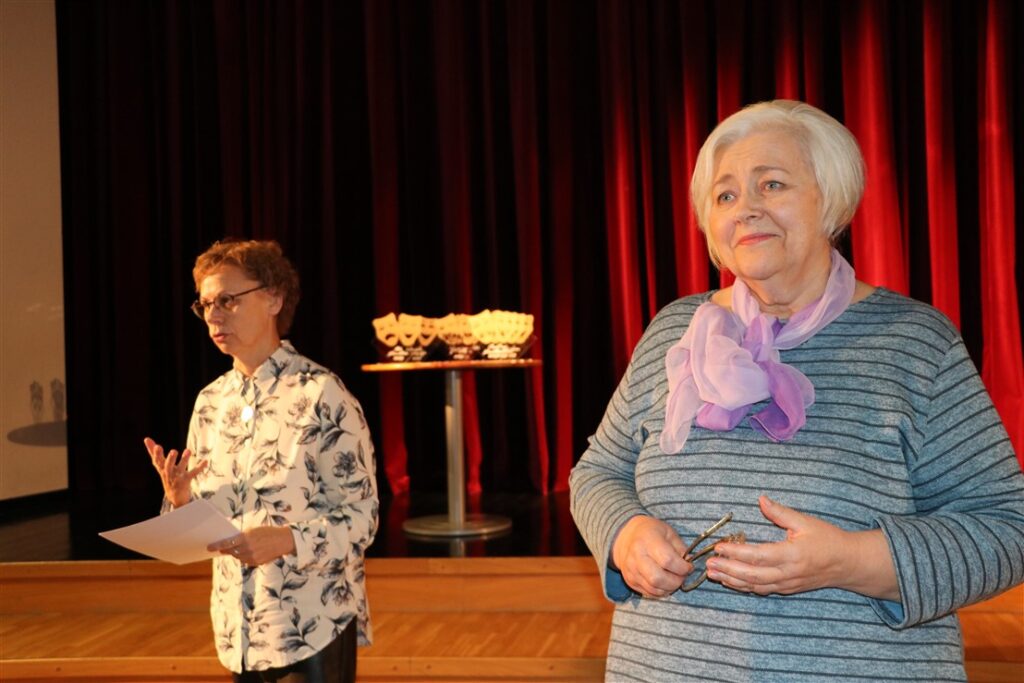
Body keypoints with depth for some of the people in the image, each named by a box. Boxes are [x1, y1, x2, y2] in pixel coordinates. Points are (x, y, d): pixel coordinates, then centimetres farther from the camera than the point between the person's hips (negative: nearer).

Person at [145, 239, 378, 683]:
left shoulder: (321, 394, -12)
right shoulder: (210, 402, 7)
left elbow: (360, 518, -13)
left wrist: (286, 540, -27)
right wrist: (179, 500, -9)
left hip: (315, 629, -6)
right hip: (238, 631, 6)